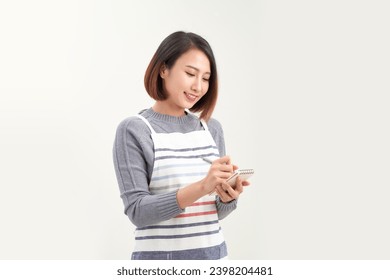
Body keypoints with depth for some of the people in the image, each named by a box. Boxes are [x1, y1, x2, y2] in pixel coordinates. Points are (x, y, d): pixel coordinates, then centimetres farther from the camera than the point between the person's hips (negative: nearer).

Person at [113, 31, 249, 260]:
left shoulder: (212, 128, 4)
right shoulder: (134, 130, -9)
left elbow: (217, 212, 9)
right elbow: (137, 210, -16)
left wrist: (227, 196, -13)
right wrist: (202, 187, -26)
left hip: (213, 255, 4)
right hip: (159, 259, -4)